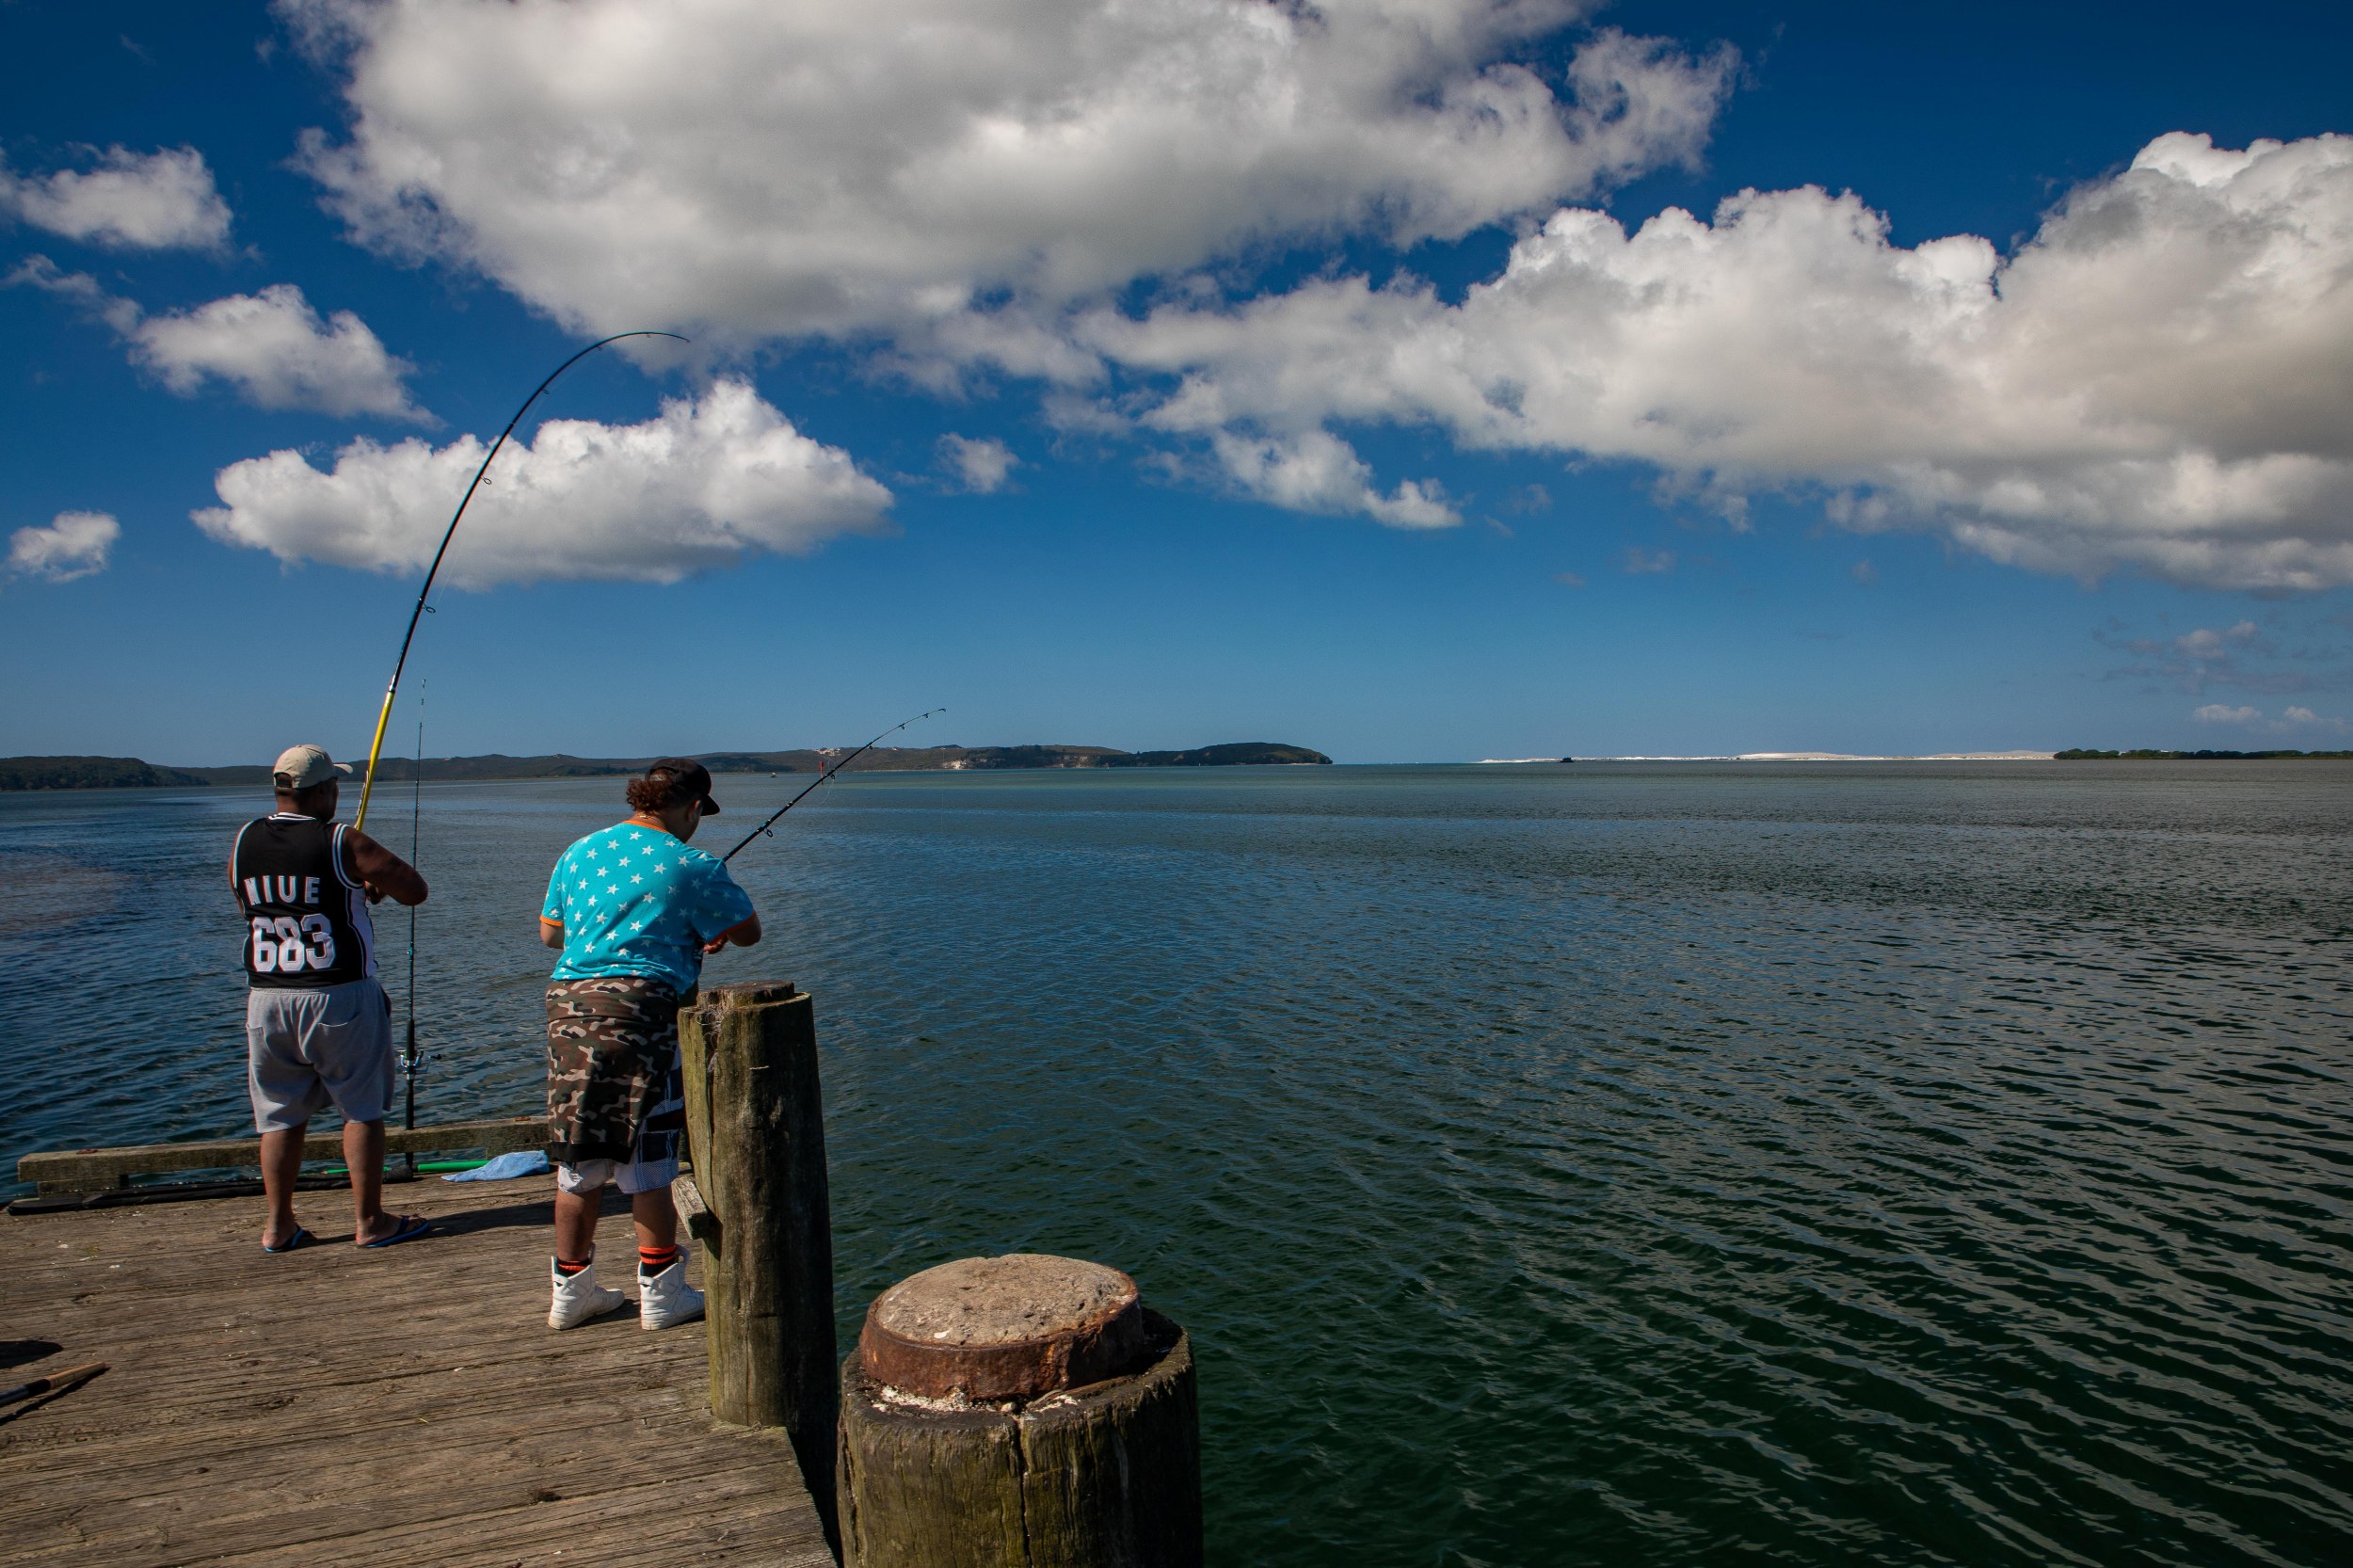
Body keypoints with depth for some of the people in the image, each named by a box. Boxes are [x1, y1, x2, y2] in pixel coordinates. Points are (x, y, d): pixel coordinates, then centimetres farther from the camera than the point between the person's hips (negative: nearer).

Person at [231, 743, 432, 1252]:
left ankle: (279, 1226, 19)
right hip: (339, 998, -5)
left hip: (265, 997, 5)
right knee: (362, 1109, 6)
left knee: (279, 1114, 14)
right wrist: (372, 882, 12)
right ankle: (369, 1222, 12)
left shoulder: (244, 842, 3)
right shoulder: (342, 842, -14)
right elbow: (415, 890, -10)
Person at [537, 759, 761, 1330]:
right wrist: (701, 930, 25)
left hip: (568, 1005, 6)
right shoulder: (689, 865, -5)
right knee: (647, 1157, 5)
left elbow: (550, 932, 22)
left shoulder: (580, 850, 12)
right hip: (640, 1007, -6)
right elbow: (748, 932, 4)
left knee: (578, 1158, 14)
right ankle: (660, 1293, 15)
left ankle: (571, 1292, 25)